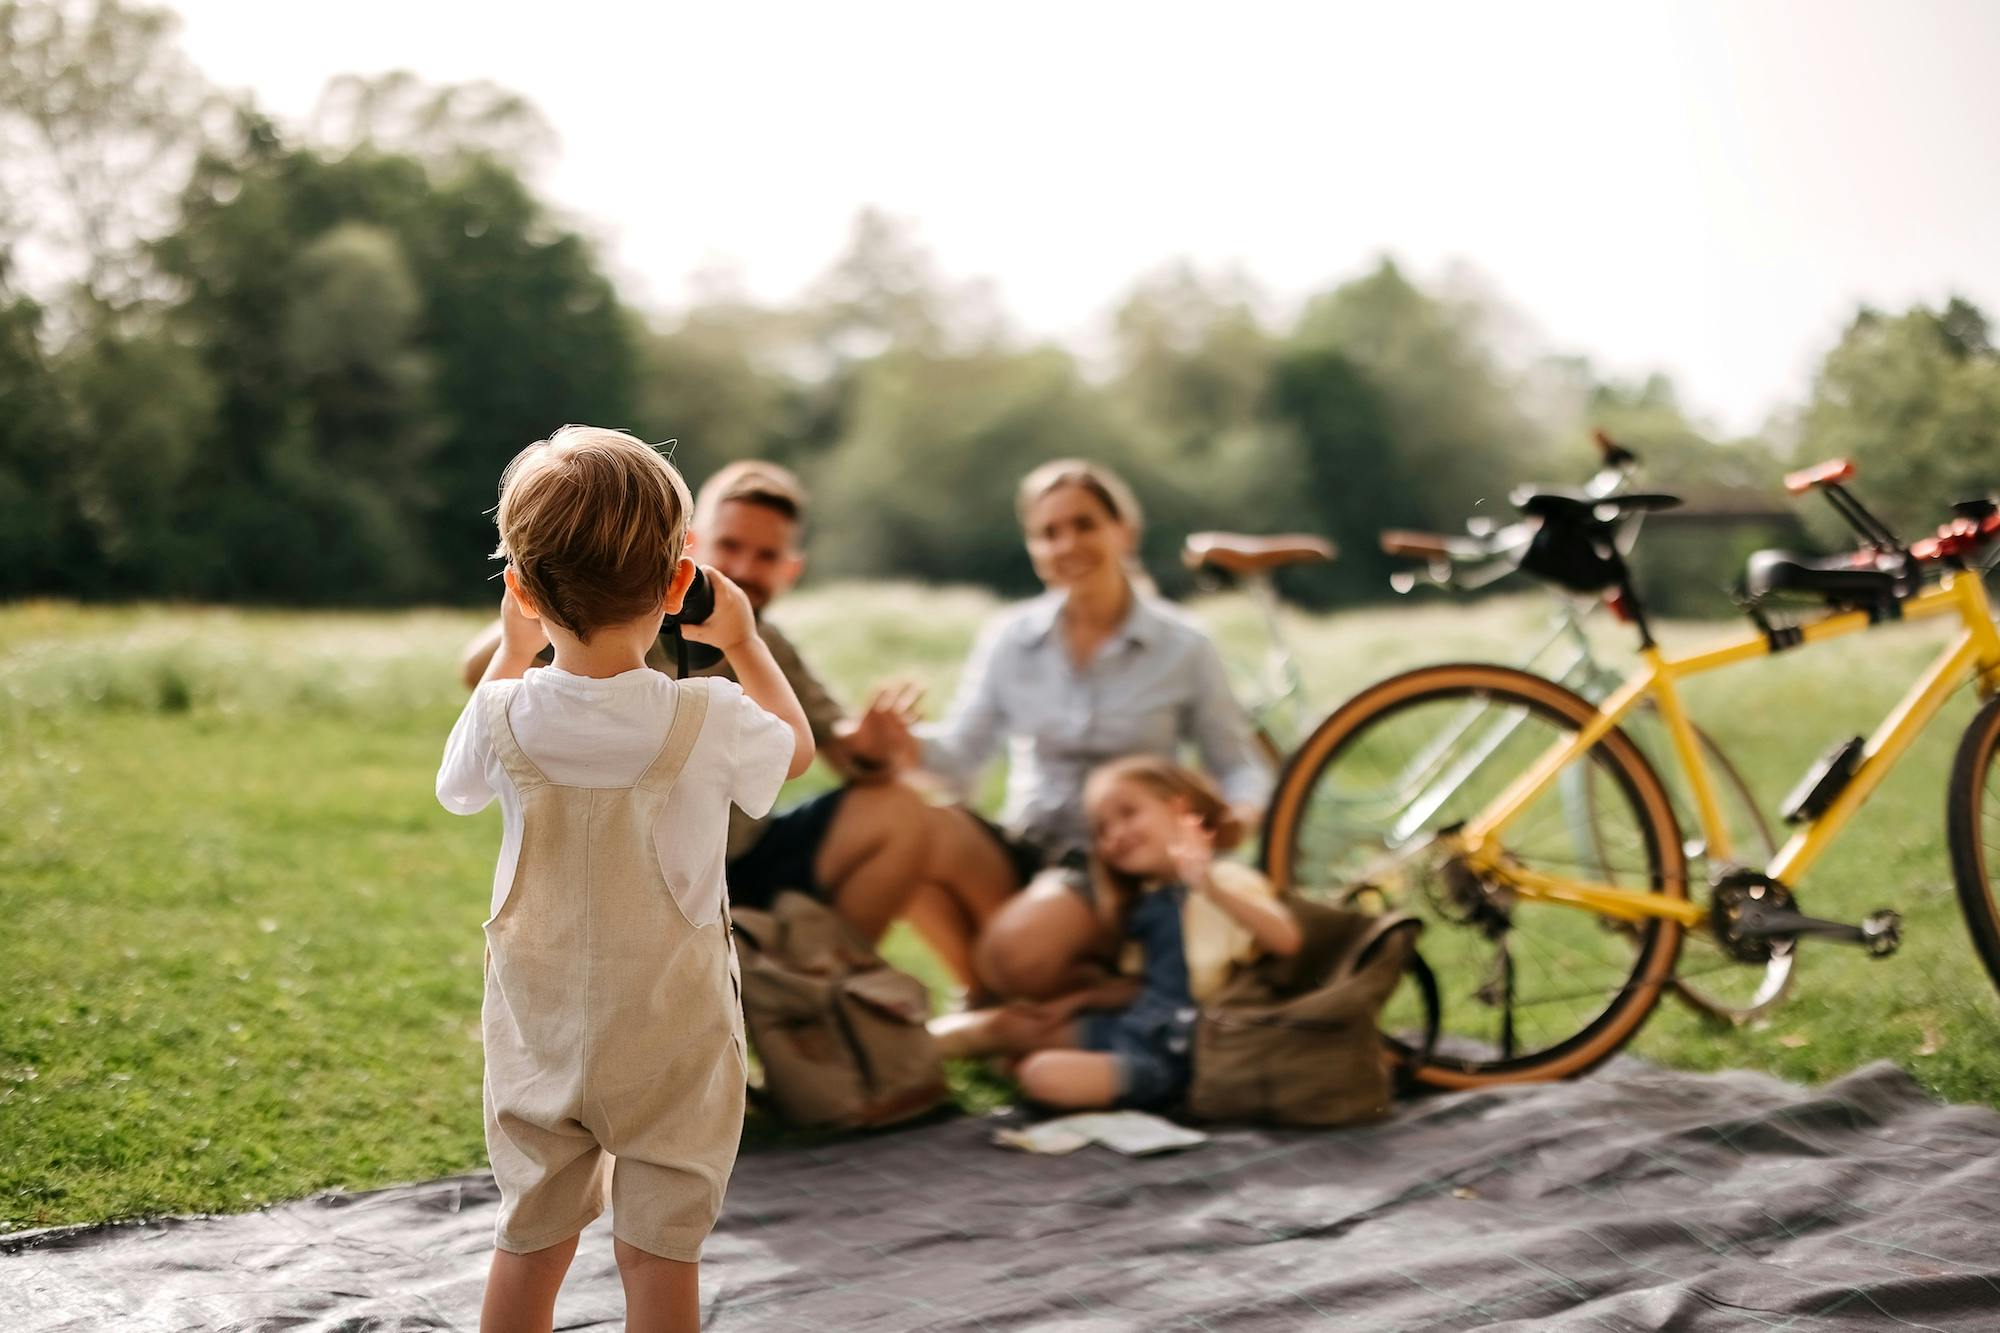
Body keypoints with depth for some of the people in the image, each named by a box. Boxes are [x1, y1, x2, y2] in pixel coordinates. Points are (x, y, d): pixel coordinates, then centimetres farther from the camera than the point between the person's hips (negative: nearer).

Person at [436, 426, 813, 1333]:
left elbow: (456, 785, 11)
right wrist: (743, 643, 16)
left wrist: (510, 651, 17)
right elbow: (795, 749, 4)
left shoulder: (504, 716, -14)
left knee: (529, 1245, 16)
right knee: (660, 1255, 8)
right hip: (671, 1037, -2)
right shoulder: (709, 722, -19)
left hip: (537, 1034, 2)